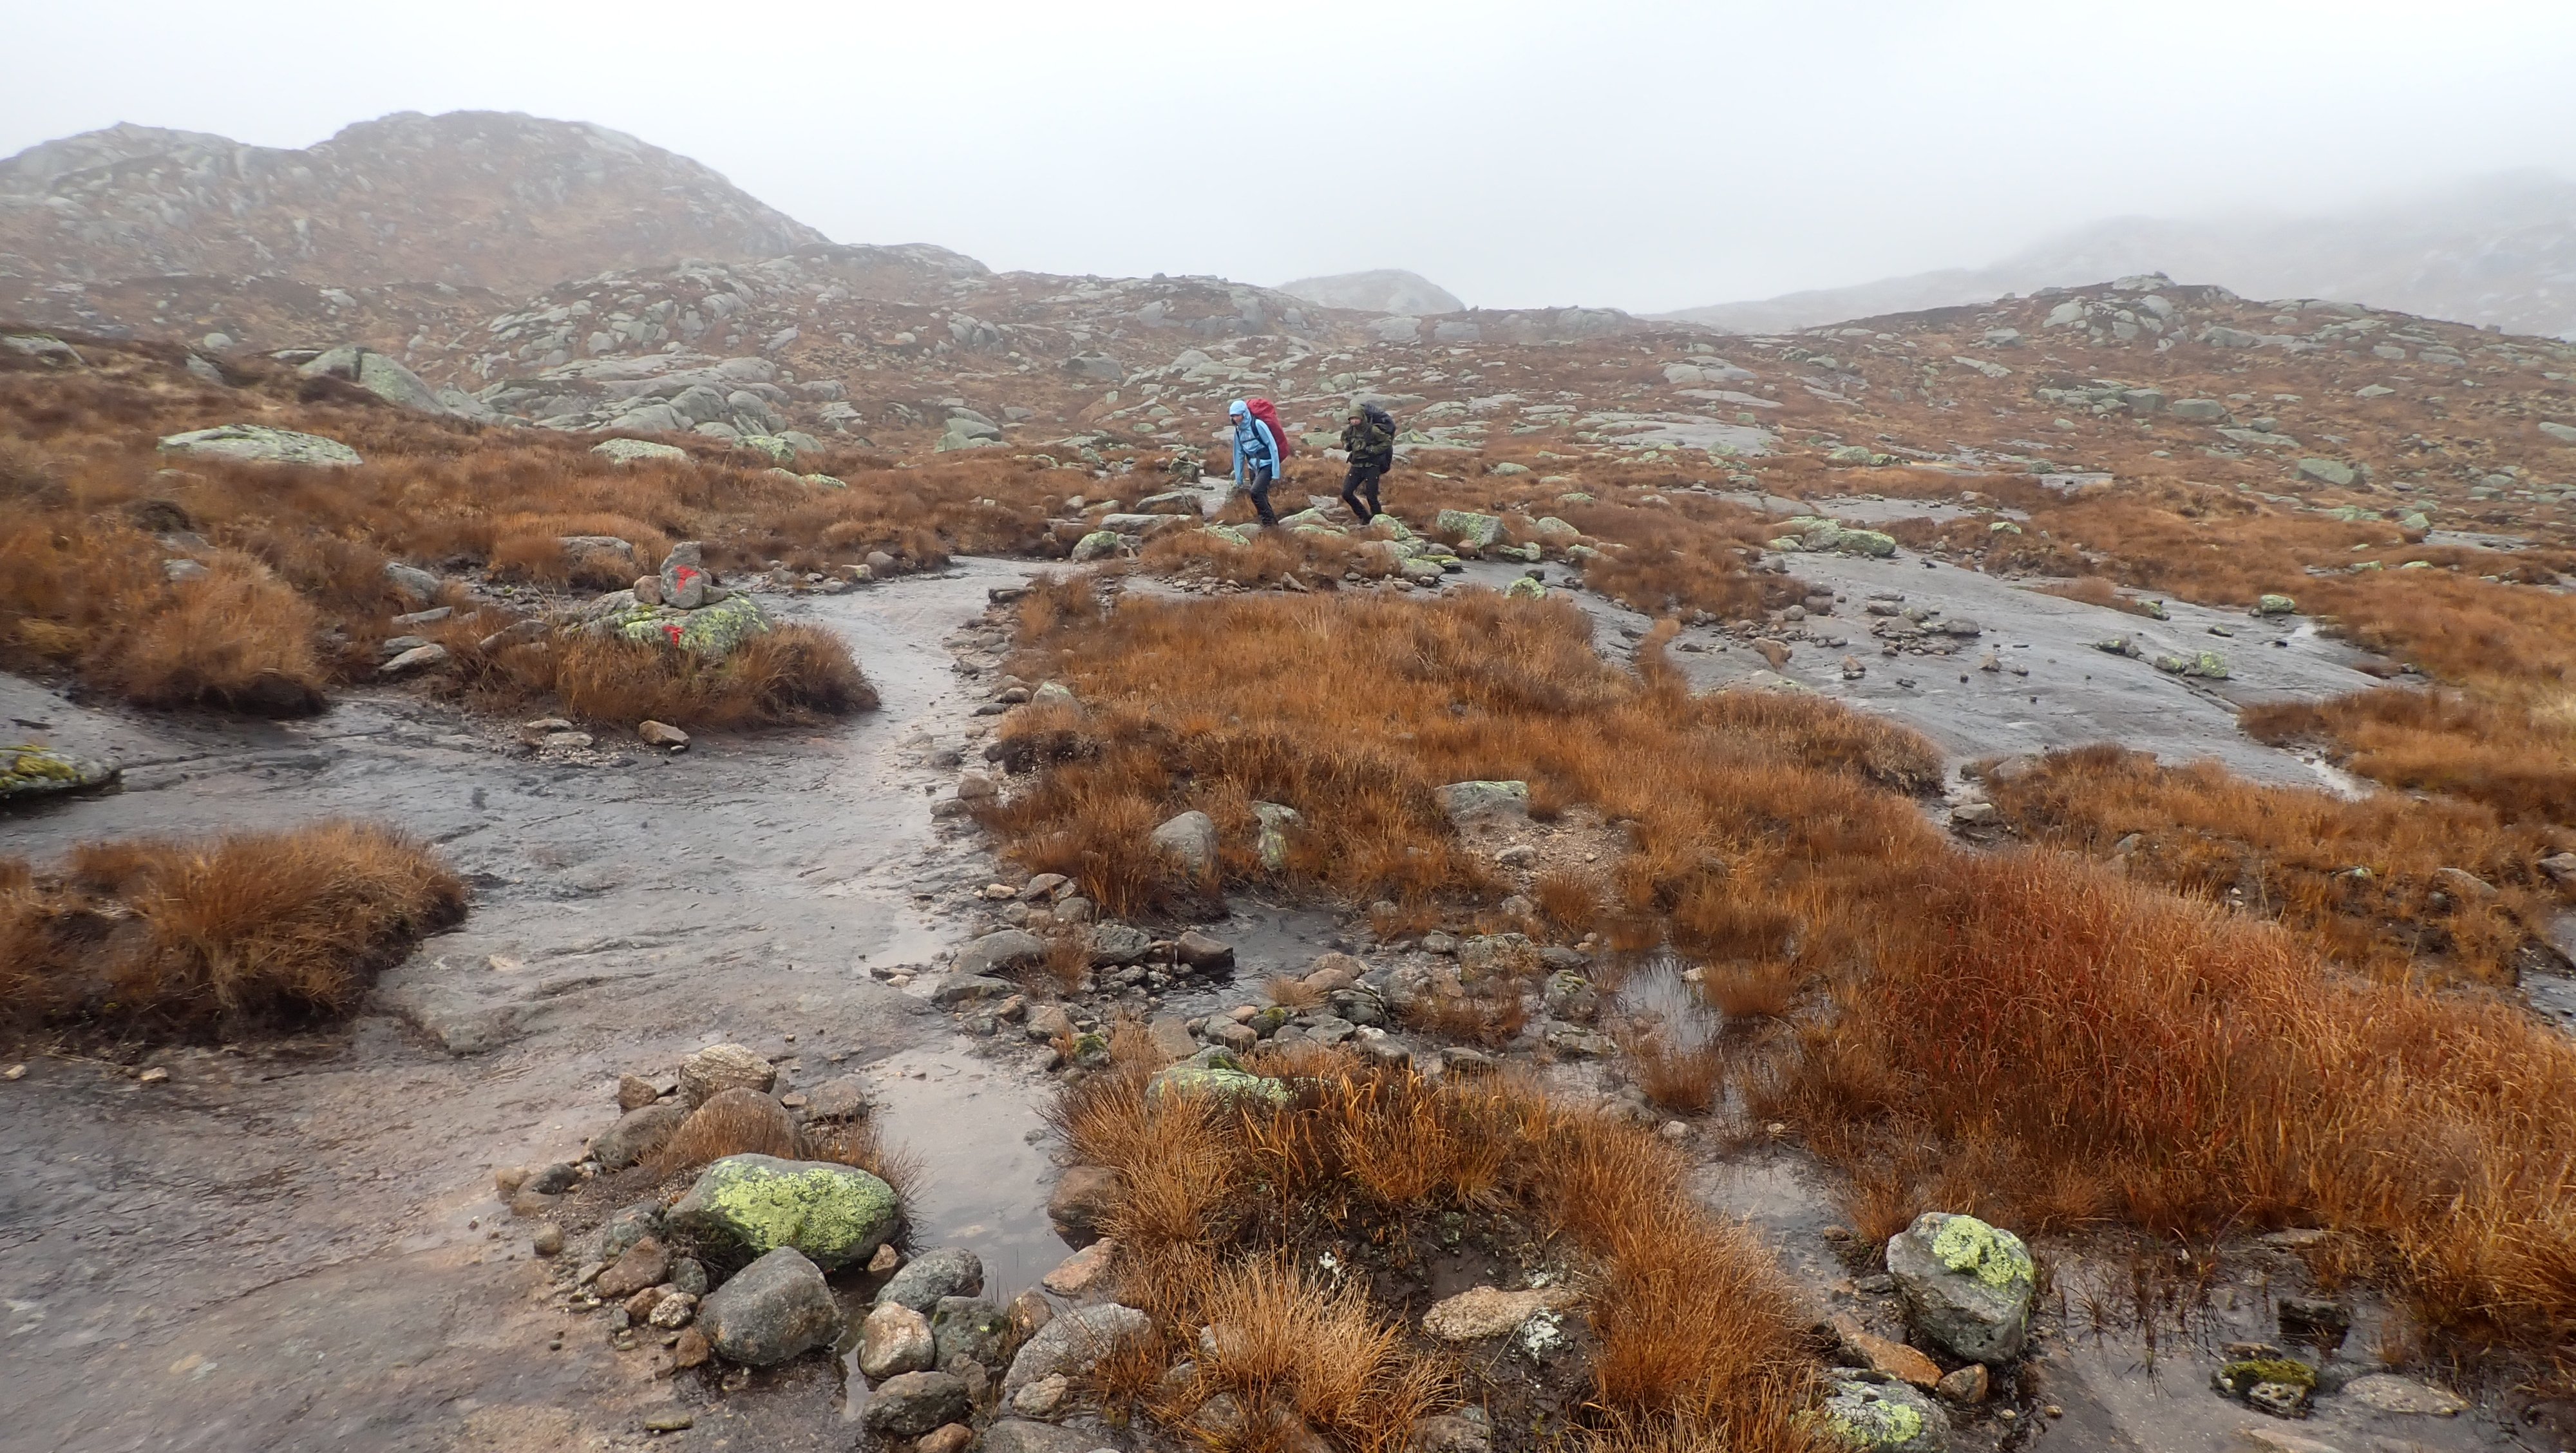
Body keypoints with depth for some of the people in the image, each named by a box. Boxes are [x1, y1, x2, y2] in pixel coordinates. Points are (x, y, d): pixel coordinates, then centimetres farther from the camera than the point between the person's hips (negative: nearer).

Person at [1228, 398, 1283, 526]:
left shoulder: (1258, 425, -15)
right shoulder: (1238, 430, 7)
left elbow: (1273, 447, -15)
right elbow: (1239, 454, 13)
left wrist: (1276, 473, -17)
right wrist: (1239, 479, 13)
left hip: (1266, 465, -7)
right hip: (1253, 467, 7)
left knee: (1255, 492, -23)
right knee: (1260, 496, 6)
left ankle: (1269, 521, -11)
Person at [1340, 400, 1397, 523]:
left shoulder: (1373, 430, -17)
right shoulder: (1348, 430, 0)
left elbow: (1388, 442, -11)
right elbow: (1344, 440, 21)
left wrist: (1373, 450, -18)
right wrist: (1347, 445, -1)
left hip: (1371, 467, -6)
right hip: (1356, 466, 6)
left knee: (1371, 497, -5)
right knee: (1346, 493, -2)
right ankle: (1364, 516, 15)